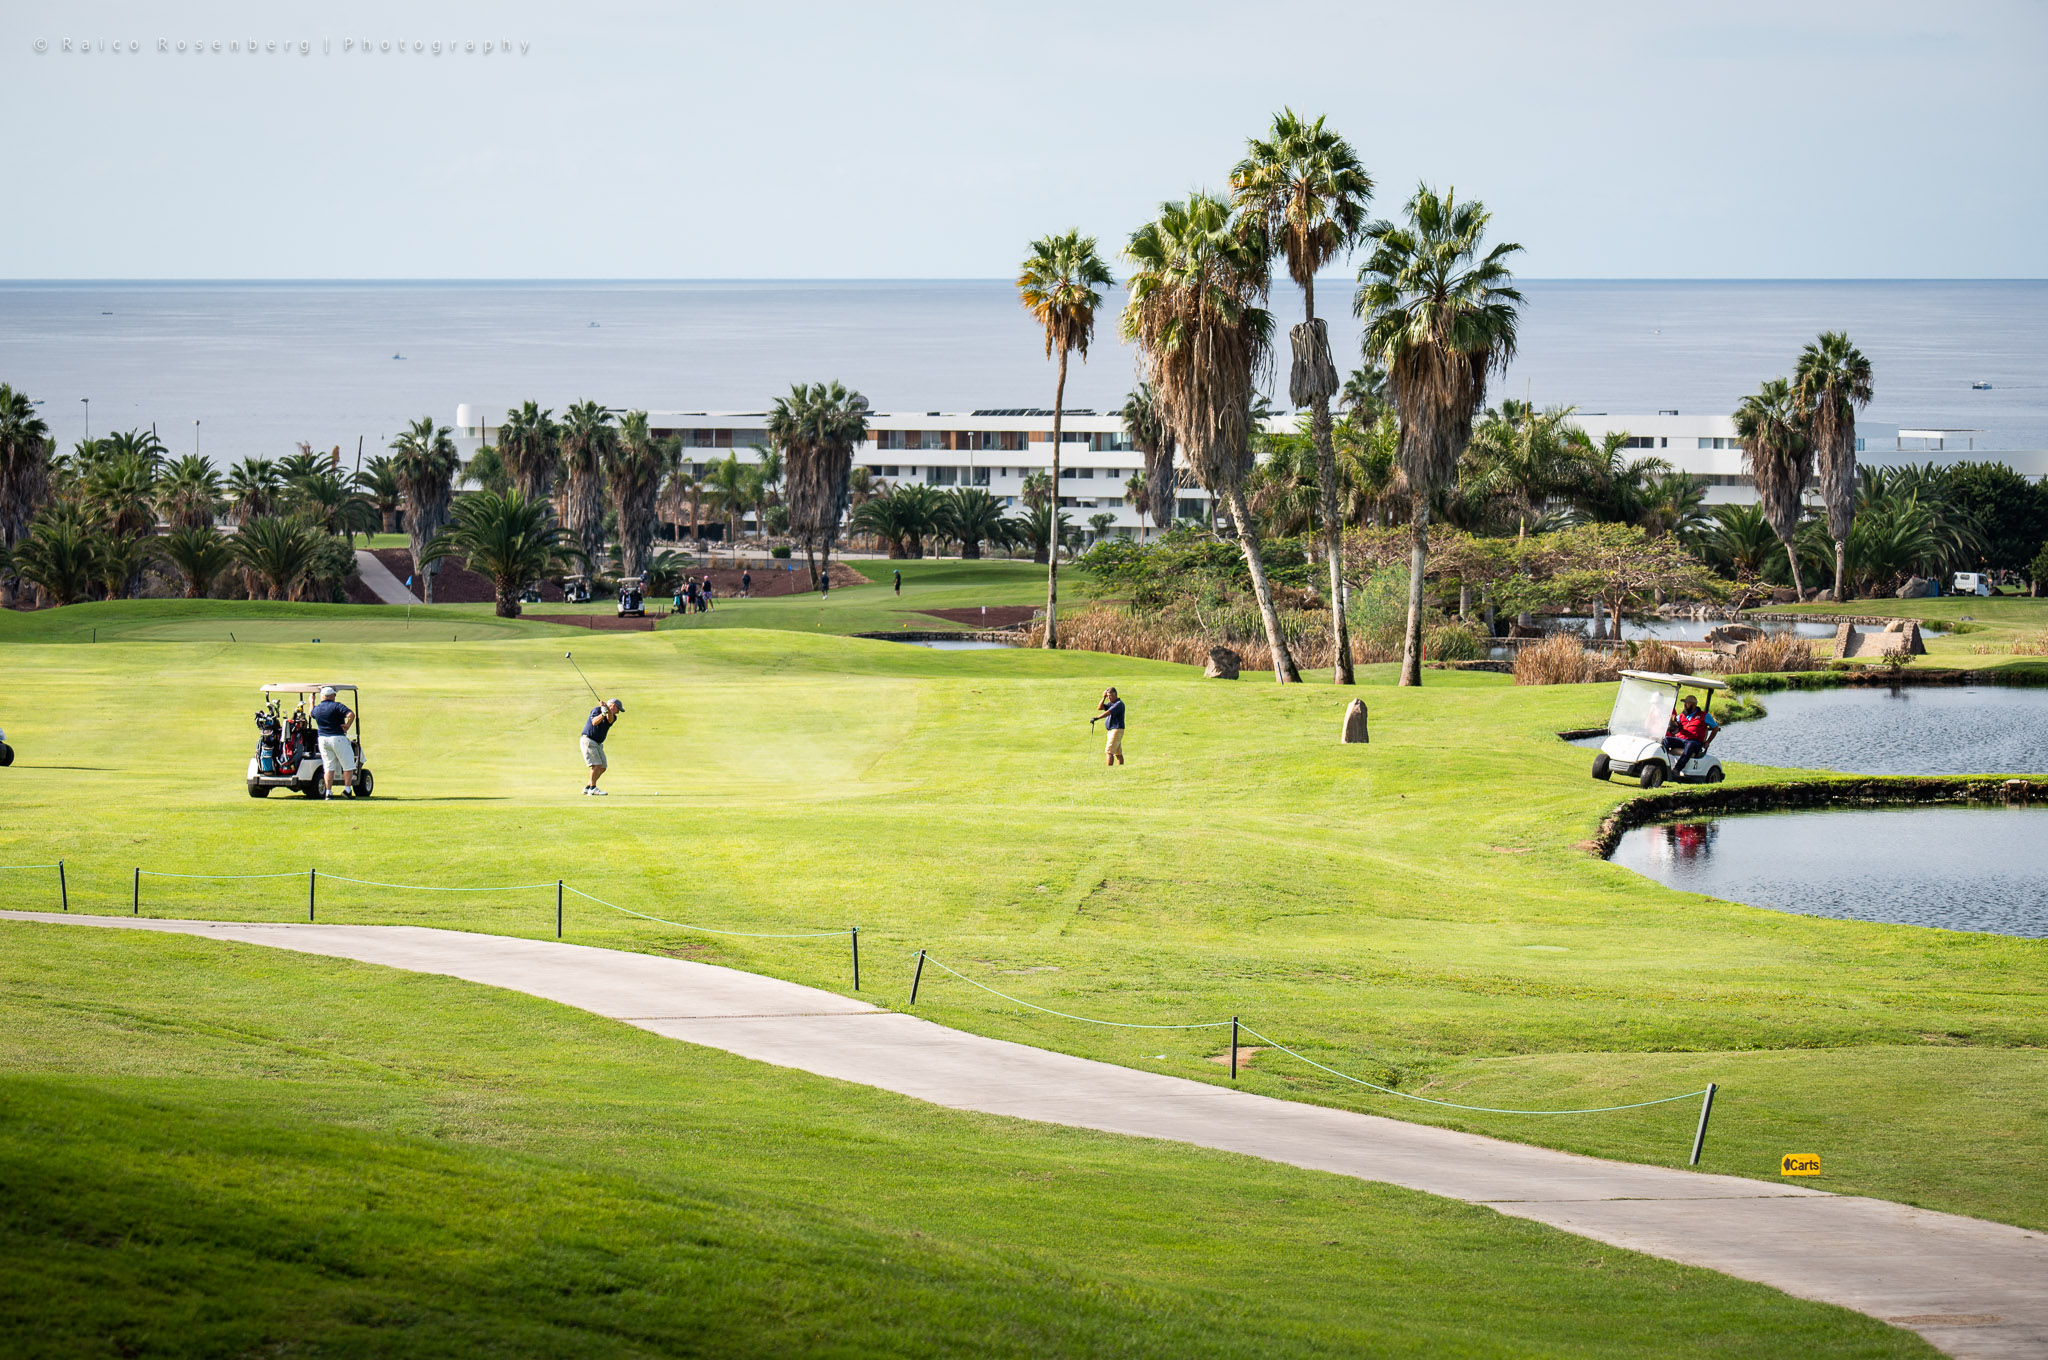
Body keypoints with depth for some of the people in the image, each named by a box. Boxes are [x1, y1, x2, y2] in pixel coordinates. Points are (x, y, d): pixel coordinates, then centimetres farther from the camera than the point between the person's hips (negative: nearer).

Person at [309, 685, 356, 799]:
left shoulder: (316, 709, 7)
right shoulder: (337, 706, -9)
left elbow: (312, 713, 31)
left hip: (322, 739, 5)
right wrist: (347, 726, -10)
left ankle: (328, 792, 1)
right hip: (338, 738, -5)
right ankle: (347, 789, 3)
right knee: (347, 765, 6)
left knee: (328, 767, 7)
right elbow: (351, 714, -23)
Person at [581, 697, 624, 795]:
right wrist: (603, 713, -37)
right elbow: (594, 722, -25)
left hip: (598, 743, 8)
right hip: (588, 740, -8)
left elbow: (610, 720, -14)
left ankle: (587, 788, 14)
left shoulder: (613, 716, 11)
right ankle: (593, 789, -13)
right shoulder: (596, 710, -8)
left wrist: (607, 710, -30)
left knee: (603, 767, 7)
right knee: (596, 765, -18)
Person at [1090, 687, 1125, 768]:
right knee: (1118, 753, 10)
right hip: (1111, 730, 10)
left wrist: (1096, 718, -33)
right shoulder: (1111, 703, 15)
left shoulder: (1119, 704, -14)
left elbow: (1108, 713, -26)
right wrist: (1104, 698, -4)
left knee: (1109, 751, -15)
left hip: (1117, 730, -10)